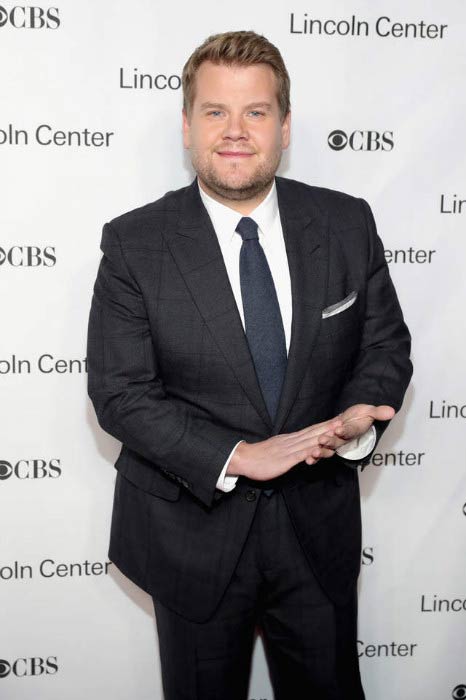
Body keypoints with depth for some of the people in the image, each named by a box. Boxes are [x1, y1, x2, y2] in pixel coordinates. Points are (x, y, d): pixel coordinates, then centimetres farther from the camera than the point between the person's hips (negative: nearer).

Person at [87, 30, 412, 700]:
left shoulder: (347, 224, -4)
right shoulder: (134, 244, -12)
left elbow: (385, 343, 3)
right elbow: (120, 392, -14)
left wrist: (356, 416, -18)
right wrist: (237, 457, -23)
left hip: (320, 525, 2)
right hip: (195, 528, -2)